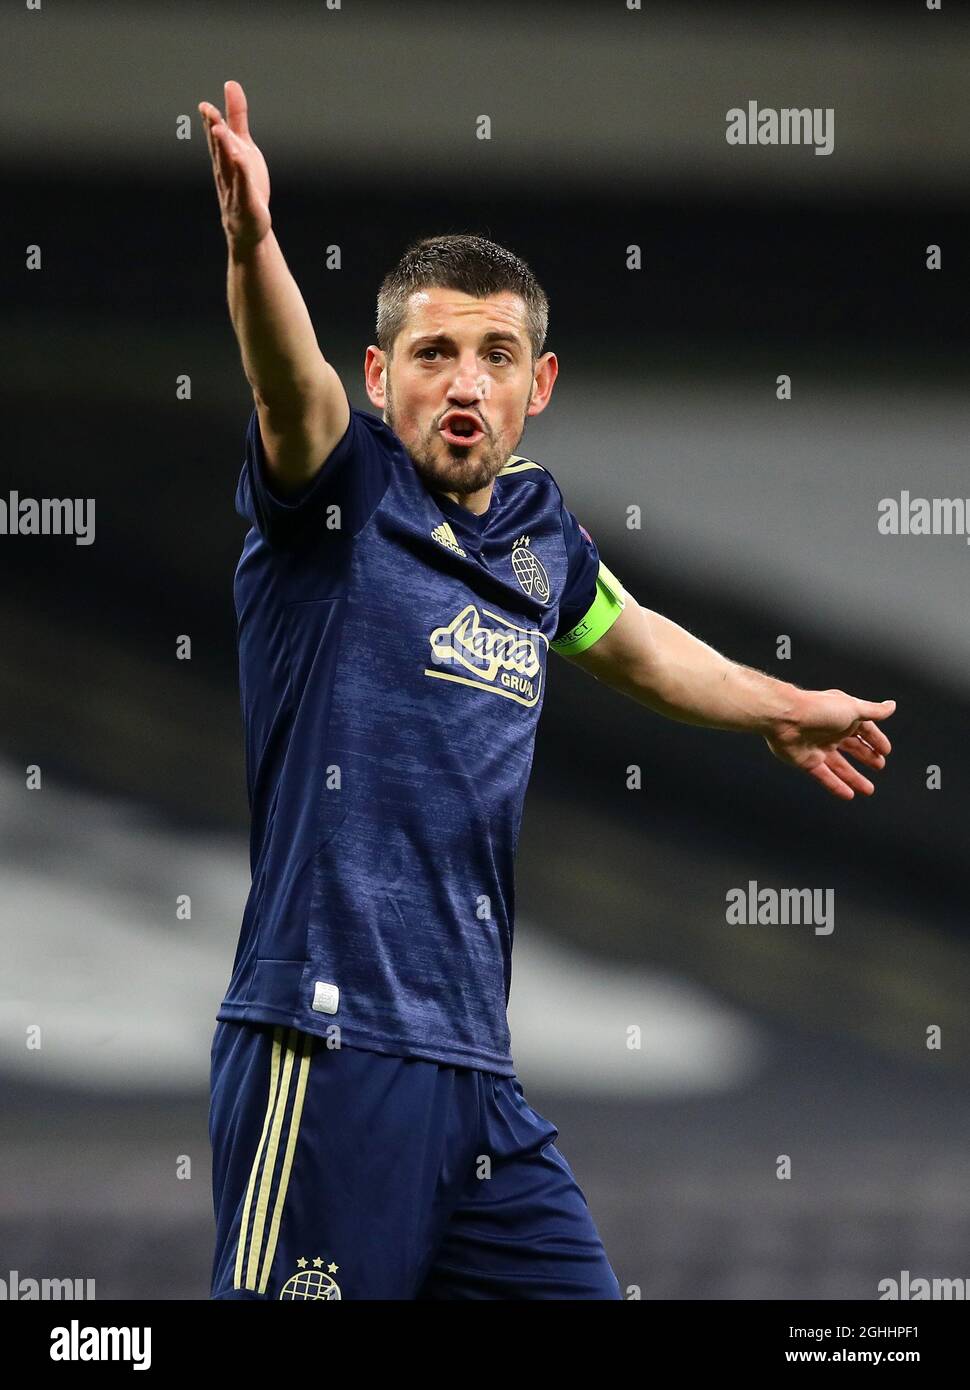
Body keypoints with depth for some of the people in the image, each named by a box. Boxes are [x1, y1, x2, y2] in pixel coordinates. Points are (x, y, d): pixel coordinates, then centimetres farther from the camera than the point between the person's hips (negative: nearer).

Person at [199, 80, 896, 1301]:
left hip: (473, 1064, 7)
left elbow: (629, 640, 37)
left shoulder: (539, 531, 15)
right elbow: (290, 385, -26)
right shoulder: (341, 493, -3)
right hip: (332, 1054, -7)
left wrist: (782, 710, 53)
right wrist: (252, 244, -47)